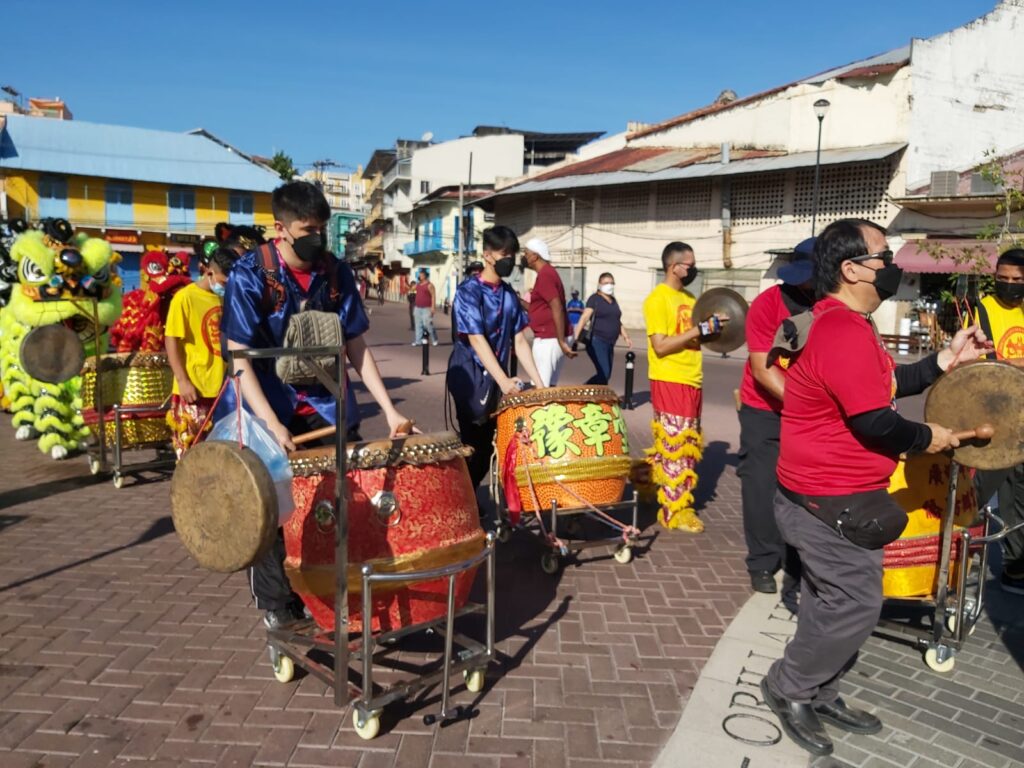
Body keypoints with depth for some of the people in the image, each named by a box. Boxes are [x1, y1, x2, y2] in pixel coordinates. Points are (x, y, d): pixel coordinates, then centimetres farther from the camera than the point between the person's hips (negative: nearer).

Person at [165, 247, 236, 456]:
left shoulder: (227, 298, 8)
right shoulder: (185, 297, -8)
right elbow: (171, 340, -10)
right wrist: (182, 381, -15)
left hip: (223, 386, 6)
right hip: (195, 388, -6)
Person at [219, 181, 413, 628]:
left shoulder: (337, 274, -2)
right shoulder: (249, 275, -13)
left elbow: (356, 347, 3)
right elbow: (240, 359, -16)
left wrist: (388, 409, -6)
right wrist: (271, 425, -27)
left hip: (327, 407, 3)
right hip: (268, 409, -3)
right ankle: (277, 604, 21)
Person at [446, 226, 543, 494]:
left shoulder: (509, 295, 8)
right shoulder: (468, 290, -13)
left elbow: (519, 341, 6)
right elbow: (477, 340, -21)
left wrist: (539, 382, -3)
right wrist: (504, 380, -30)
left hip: (497, 379, 6)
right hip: (470, 378, -6)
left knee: (489, 445, 10)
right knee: (474, 445, -2)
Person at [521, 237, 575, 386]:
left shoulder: (544, 275, -14)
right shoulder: (548, 272, 17)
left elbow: (557, 308, -23)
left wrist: (562, 341, -25)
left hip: (548, 339, -10)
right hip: (551, 338, 10)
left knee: (540, 388, -7)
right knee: (549, 386, 12)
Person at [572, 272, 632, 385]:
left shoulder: (613, 301, 18)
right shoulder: (595, 299, -3)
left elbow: (617, 321, 28)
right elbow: (584, 317, -15)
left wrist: (626, 337, 22)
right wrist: (576, 335, -27)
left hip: (610, 344, 8)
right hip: (597, 342, -8)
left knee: (606, 375, 4)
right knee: (604, 374, -18)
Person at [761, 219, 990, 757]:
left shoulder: (841, 323, 12)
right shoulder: (845, 331, -25)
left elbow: (882, 386, 17)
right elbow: (874, 422, -24)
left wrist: (944, 361, 8)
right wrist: (926, 438, -6)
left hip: (826, 494, 11)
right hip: (833, 501, -11)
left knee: (833, 600, 20)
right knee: (855, 605, 1)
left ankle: (818, 693, 34)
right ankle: (788, 689, 18)